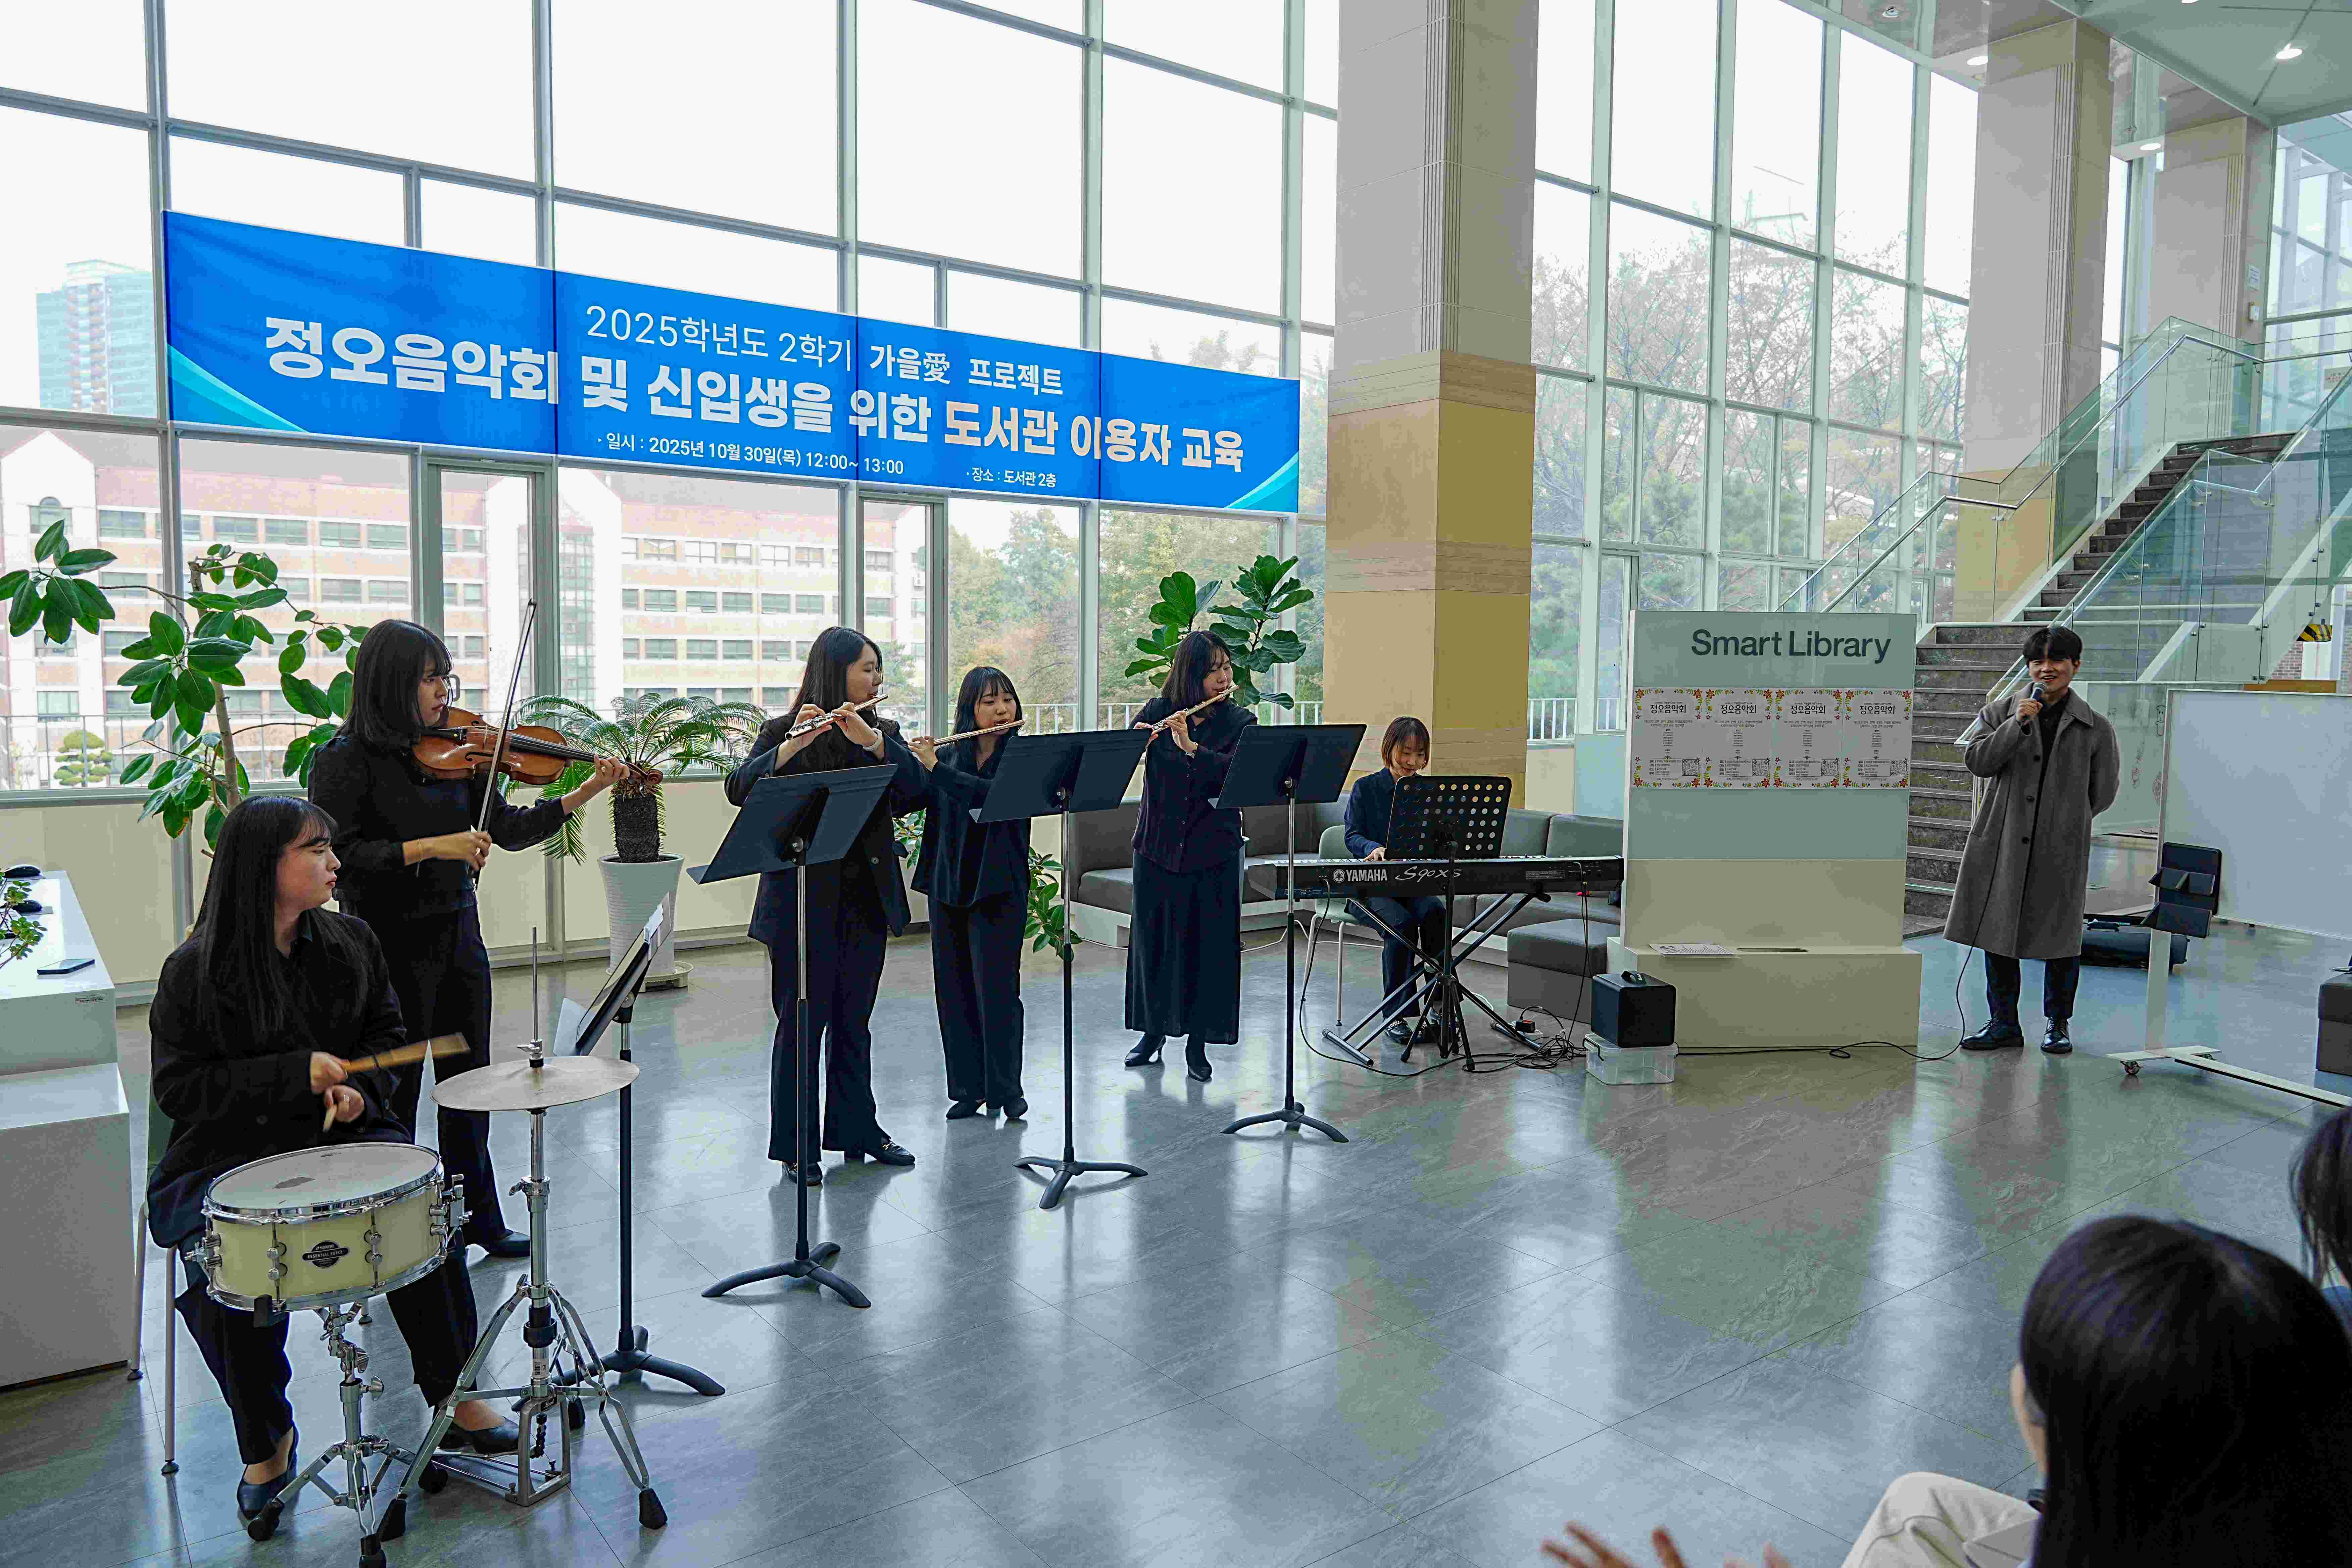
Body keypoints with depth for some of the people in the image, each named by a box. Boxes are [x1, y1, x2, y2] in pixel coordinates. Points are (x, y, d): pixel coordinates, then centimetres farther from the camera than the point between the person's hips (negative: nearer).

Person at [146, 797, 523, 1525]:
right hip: (231, 1154, -3)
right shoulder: (196, 971, -9)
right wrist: (296, 1074, -20)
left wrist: (359, 1088, -6)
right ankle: (266, 1445, 2)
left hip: (341, 1134, 3)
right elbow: (180, 1086, -10)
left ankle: (454, 1396, -1)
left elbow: (385, 1032, 14)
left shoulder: (351, 943, 3)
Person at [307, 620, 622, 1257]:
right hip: (393, 945, -6)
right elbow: (337, 856, -18)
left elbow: (507, 828, 3)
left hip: (459, 936, 6)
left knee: (469, 1080, 14)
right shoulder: (347, 759, -11)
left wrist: (585, 793, -8)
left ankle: (478, 1217, 29)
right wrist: (429, 847, -24)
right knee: (396, 1089, 6)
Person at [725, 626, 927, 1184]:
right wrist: (792, 747, -33)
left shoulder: (882, 733, 9)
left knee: (853, 1021, 15)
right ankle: (795, 1147, 14)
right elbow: (739, 788, -18)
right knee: (802, 1023, 2)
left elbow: (916, 787, -8)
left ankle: (857, 1129, 28)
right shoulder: (783, 732, -4)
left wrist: (871, 740, -23)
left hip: (866, 898, 4)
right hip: (804, 901, -4)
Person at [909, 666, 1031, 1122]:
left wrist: (935, 767, -20)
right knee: (954, 987, 8)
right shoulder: (947, 756, 8)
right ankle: (968, 1088, 19)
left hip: (999, 887, -4)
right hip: (948, 884, 4)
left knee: (997, 988, -4)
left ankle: (1006, 1089, 10)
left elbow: (991, 794, -22)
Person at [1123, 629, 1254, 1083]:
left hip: (1213, 850, -1)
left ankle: (1197, 1042, 14)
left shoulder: (1238, 722, -1)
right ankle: (1153, 1032, 26)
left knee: (1209, 944, 1)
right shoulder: (1157, 713, 2)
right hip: (1158, 846, 1)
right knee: (1153, 938, 9)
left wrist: (1191, 746, -28)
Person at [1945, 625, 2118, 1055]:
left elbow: (2102, 793, 9)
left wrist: (2064, 823, 8)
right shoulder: (2002, 713, 7)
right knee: (1998, 931, 5)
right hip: (2003, 844, 1)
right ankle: (2004, 1024, 17)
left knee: (2060, 936, 7)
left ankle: (2057, 1024, 25)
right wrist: (2018, 724, -15)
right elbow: (1977, 760, -7)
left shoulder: (2095, 729, 3)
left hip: (2061, 850, -1)